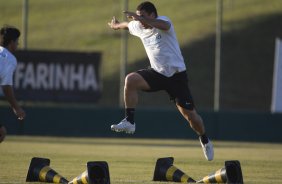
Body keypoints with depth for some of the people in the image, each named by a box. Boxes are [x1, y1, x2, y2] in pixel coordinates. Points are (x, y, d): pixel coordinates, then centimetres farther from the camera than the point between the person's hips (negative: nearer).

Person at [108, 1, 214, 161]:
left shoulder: (162, 21, -15)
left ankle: (205, 140, 27)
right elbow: (127, 24, 29)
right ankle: (129, 122, -21)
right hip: (157, 73, 5)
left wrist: (139, 17, -51)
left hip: (176, 74, -5)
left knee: (190, 114, -2)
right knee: (131, 80, -24)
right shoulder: (138, 27, 4)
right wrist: (116, 25, 49)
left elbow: (164, 25, -42)